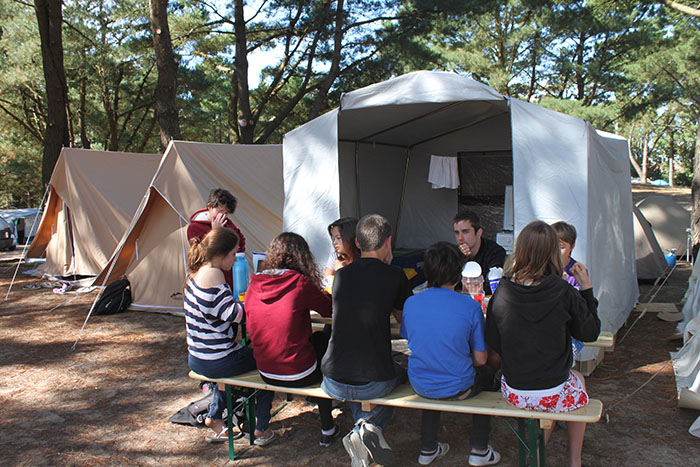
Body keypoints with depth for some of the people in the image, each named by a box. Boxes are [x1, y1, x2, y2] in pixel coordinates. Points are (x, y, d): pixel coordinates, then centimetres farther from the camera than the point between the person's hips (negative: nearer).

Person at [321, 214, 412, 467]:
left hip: (334, 384, 4)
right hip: (374, 383, -3)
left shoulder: (340, 275, 4)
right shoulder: (394, 275, -6)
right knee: (399, 373, 32)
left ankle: (363, 424, 13)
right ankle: (372, 426, 7)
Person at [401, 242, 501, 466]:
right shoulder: (470, 306, -16)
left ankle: (427, 449, 41)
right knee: (487, 373, 29)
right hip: (457, 388, -3)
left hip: (420, 386, 3)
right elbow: (480, 359, -9)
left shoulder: (410, 303, -7)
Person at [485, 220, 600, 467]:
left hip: (514, 393, 2)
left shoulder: (502, 292, -12)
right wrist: (586, 288, 4)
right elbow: (590, 333, -1)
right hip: (553, 395, -2)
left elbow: (493, 343, -2)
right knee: (578, 379, 32)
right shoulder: (564, 293, -17)